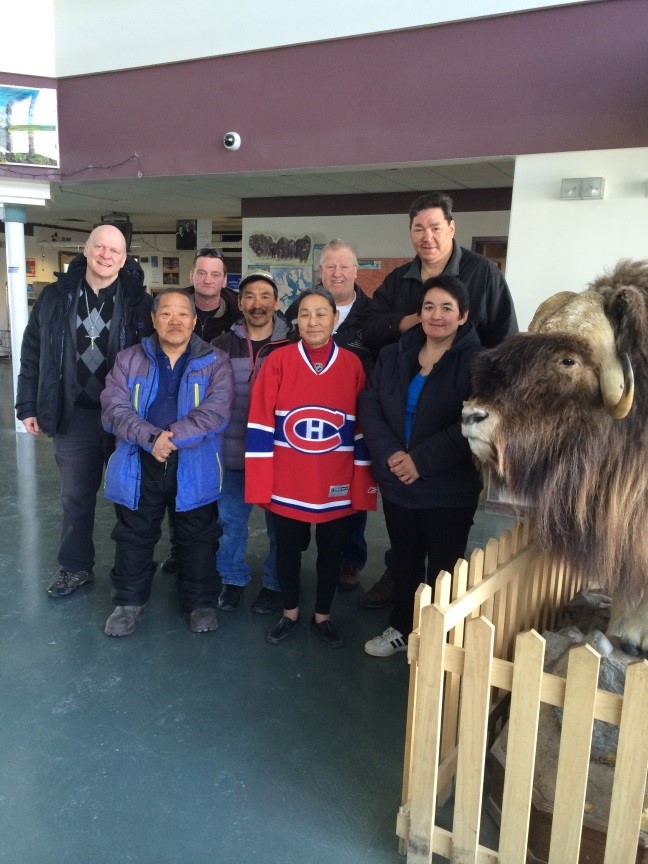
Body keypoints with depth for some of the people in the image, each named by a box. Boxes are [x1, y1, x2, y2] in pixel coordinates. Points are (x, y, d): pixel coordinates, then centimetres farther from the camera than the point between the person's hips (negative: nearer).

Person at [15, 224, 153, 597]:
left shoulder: (138, 301, -4)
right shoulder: (55, 297, 1)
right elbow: (33, 354, 6)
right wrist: (28, 406, 3)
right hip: (74, 415, 2)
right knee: (76, 496, 13)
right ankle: (76, 567, 29)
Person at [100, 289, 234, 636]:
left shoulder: (215, 362, -1)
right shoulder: (129, 360, 5)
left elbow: (217, 411, -15)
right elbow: (114, 408, -7)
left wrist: (173, 437, -23)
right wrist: (150, 437, -22)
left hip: (194, 468, -1)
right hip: (138, 466, 2)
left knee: (197, 538, 13)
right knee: (134, 537, 14)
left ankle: (201, 602, 31)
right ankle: (129, 601, 34)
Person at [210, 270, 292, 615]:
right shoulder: (223, 345, 2)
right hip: (234, 450, 2)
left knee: (279, 521, 10)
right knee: (230, 519, 11)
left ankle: (274, 584, 28)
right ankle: (233, 579, 31)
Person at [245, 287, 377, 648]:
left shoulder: (352, 364, -2)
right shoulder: (278, 361, -6)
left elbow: (362, 427, 2)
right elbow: (261, 424, -6)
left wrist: (363, 482, 1)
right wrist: (259, 482, -9)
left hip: (335, 484, 1)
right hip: (287, 481, -1)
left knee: (331, 550, 14)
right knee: (288, 548, 15)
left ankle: (323, 615, 35)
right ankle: (290, 611, 37)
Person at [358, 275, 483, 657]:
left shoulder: (477, 363, -11)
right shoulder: (393, 356, 5)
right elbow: (369, 408, -1)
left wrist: (422, 460, -22)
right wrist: (390, 454, -16)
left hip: (449, 490, -4)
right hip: (396, 483, 5)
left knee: (442, 568, 8)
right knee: (405, 561, 20)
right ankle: (402, 629, 40)